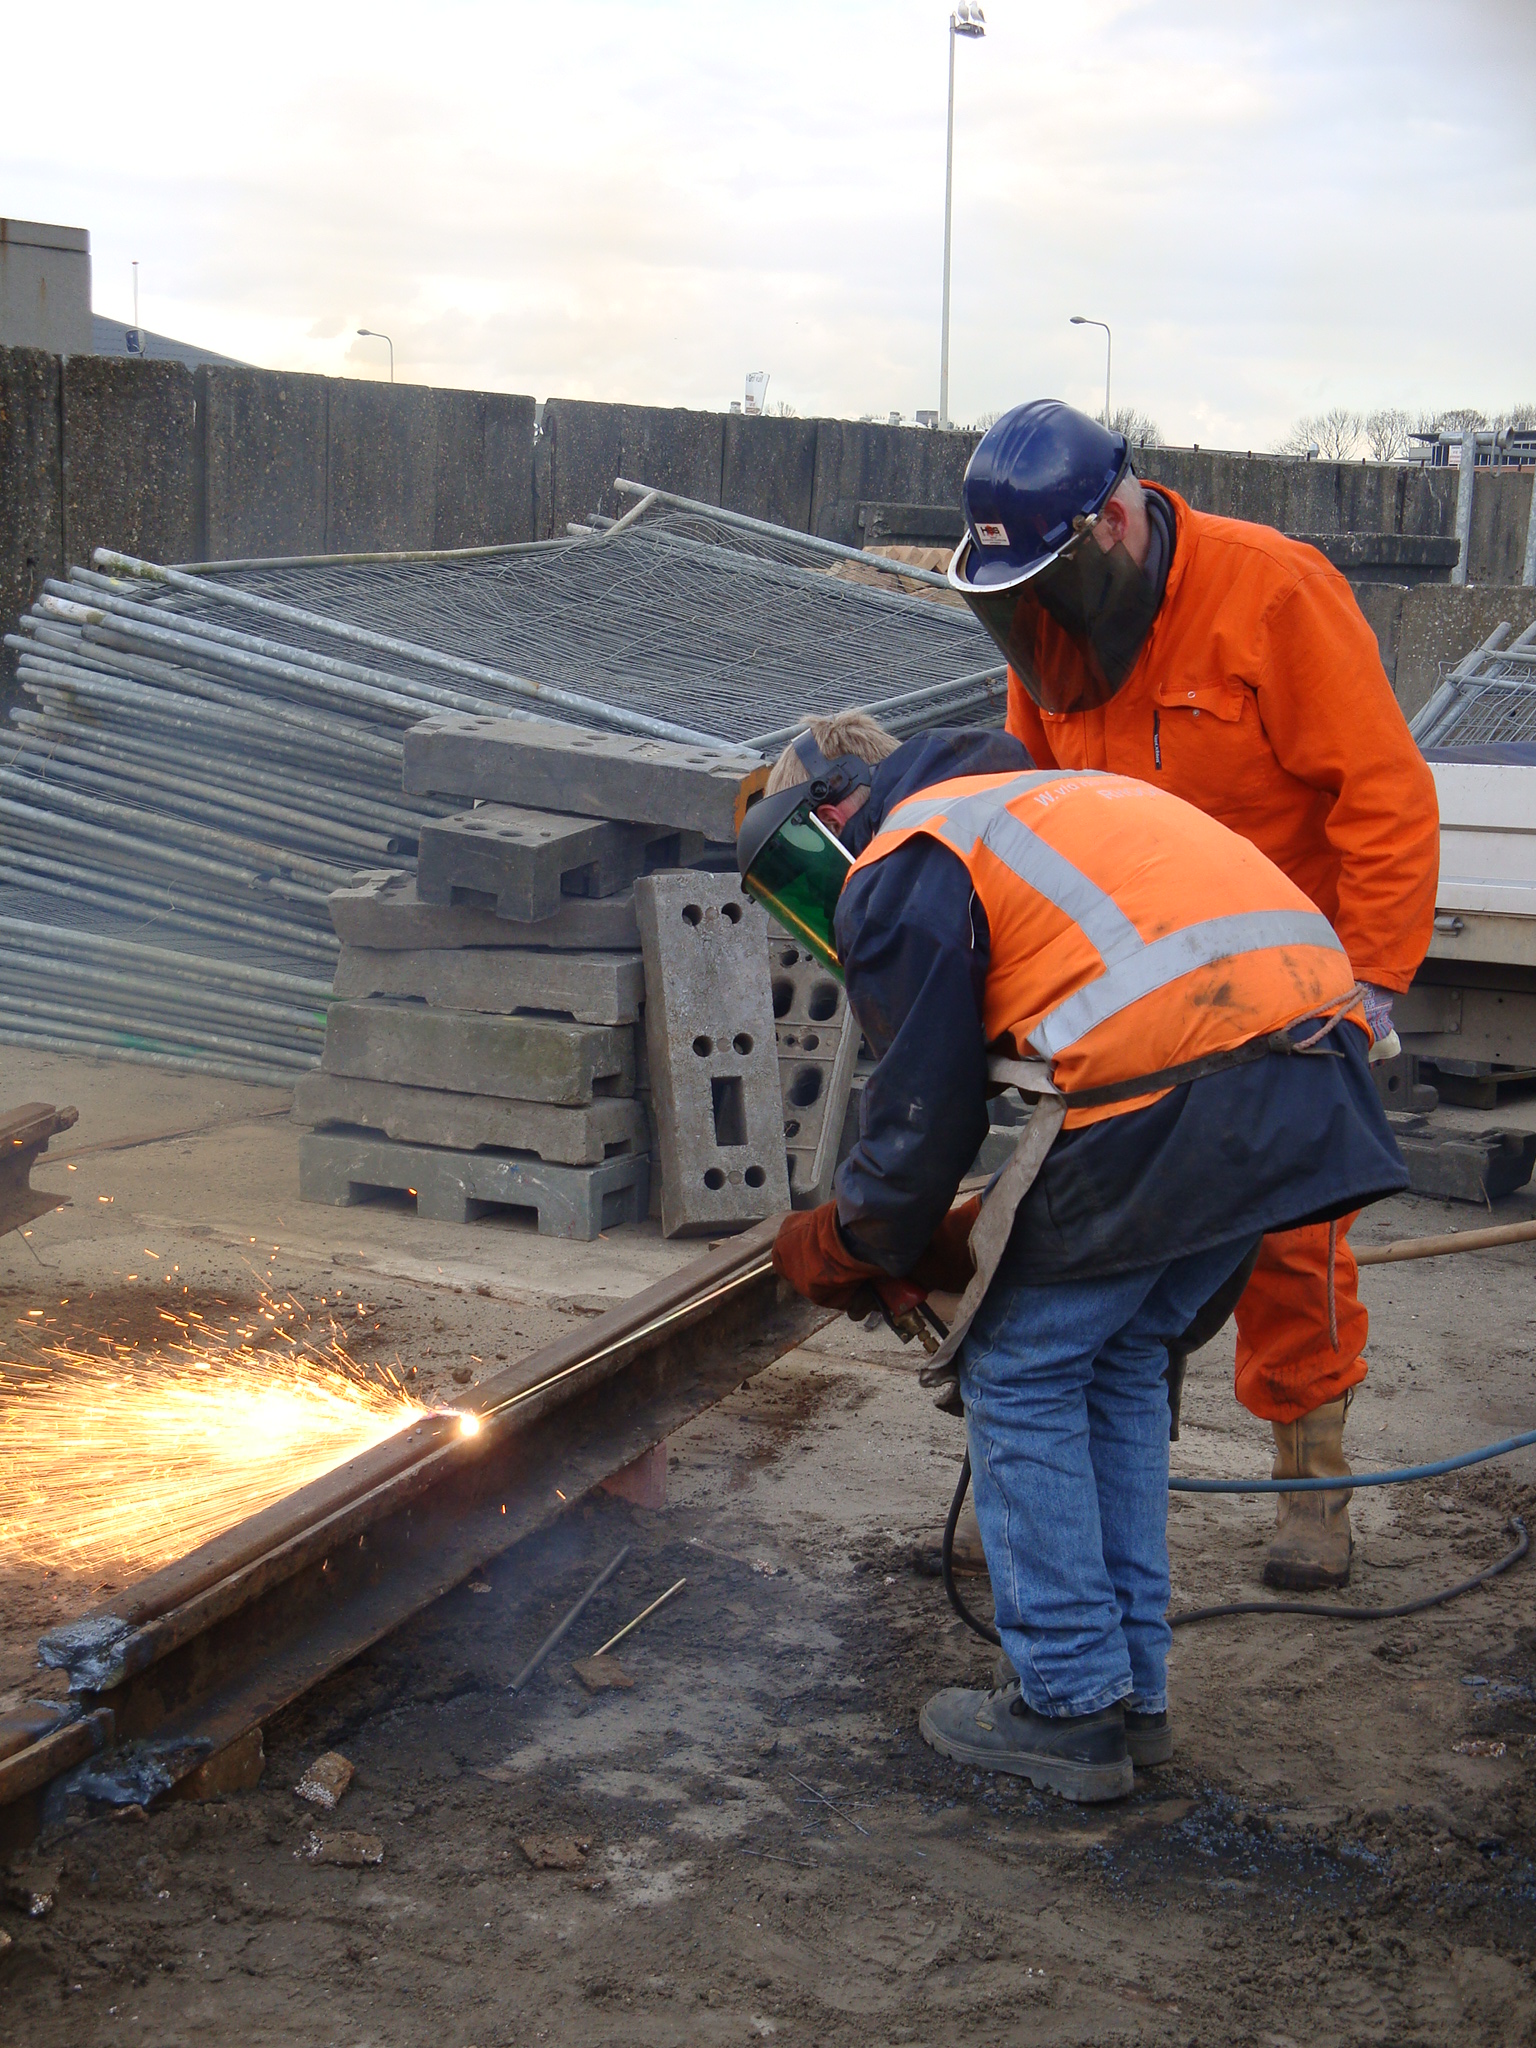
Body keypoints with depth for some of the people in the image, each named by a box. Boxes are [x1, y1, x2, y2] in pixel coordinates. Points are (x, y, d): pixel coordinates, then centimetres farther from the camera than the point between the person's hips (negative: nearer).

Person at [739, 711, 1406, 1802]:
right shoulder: (1055, 796, 34)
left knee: (1020, 1377, 9)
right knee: (1119, 1364, 22)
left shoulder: (898, 871, 7)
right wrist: (988, 1235, 33)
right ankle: (1134, 1691, 27)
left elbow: (925, 1112, 5)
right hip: (1315, 1077, 9)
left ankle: (1072, 1709, 14)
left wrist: (844, 1248, 23)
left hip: (1176, 1090, -9)